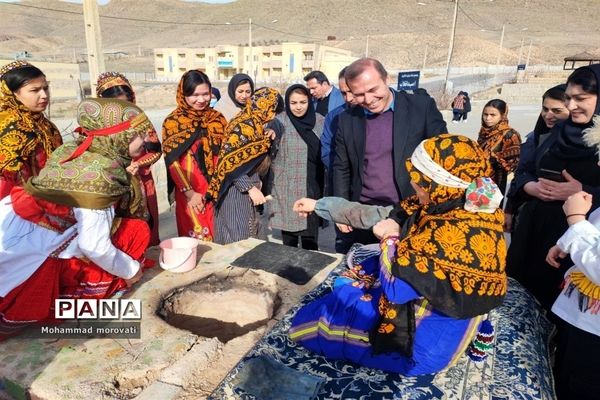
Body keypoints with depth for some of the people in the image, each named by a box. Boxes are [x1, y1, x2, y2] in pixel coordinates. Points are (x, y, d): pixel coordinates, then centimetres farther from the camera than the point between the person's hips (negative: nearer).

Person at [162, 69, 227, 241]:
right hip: (190, 192, -3)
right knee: (196, 239, 1)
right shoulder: (173, 122, -5)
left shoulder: (217, 118, 6)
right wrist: (189, 192, -11)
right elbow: (172, 161, -7)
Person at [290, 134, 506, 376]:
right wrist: (318, 205, 8)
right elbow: (380, 215, 1)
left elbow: (396, 287, -29)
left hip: (424, 340, -9)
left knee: (309, 319, 5)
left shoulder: (453, 234, -35)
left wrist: (390, 238, -12)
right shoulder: (442, 205, -8)